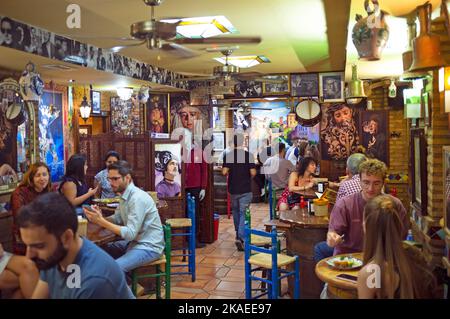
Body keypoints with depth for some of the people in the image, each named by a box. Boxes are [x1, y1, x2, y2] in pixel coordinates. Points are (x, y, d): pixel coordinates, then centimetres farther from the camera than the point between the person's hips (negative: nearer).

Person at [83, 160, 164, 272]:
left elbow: (130, 233, -27)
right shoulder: (124, 195, 6)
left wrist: (101, 222, -27)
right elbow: (117, 218, 15)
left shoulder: (138, 198, -24)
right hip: (135, 241, 10)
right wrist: (100, 218, -6)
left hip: (149, 247, -10)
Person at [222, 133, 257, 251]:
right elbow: (253, 173, -12)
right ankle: (240, 238, -12)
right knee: (243, 213, 2)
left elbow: (224, 172, -11)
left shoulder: (227, 155, -5)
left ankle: (238, 234, 33)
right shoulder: (249, 155, -8)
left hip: (233, 189, 2)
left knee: (235, 211, 21)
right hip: (246, 189, -2)